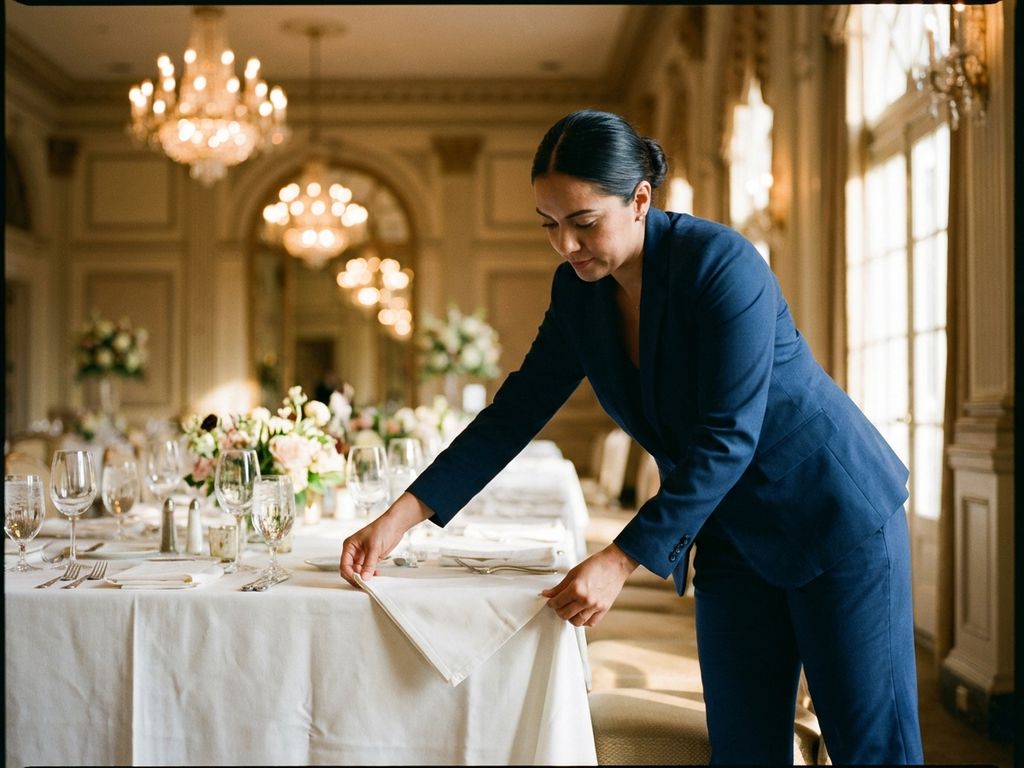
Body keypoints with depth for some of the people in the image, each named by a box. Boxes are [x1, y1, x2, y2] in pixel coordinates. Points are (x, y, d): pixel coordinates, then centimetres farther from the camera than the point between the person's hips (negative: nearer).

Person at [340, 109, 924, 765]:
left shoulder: (721, 263, -24)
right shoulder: (579, 289, -4)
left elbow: (727, 438, -28)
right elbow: (517, 411, -2)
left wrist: (620, 561, -30)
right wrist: (401, 516, -9)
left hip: (835, 515, -6)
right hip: (730, 533, 6)